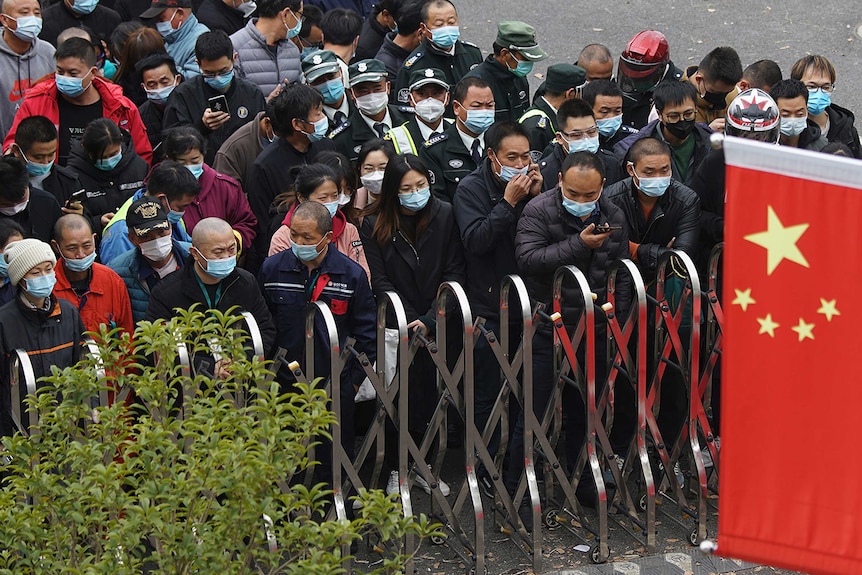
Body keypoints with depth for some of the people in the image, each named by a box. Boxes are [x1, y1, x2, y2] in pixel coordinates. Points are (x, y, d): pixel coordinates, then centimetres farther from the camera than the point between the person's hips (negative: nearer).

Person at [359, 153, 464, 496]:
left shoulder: (444, 216, -1)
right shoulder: (373, 226, -3)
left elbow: (453, 272, -2)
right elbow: (379, 281, -5)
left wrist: (430, 320, -11)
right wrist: (410, 321, -14)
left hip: (436, 326, 1)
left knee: (429, 394, 2)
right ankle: (397, 468, 10)